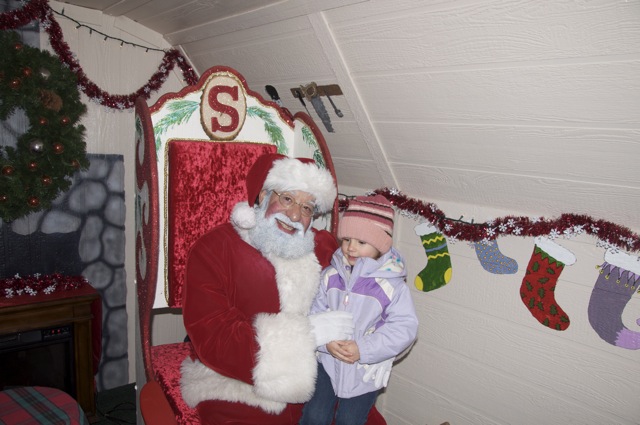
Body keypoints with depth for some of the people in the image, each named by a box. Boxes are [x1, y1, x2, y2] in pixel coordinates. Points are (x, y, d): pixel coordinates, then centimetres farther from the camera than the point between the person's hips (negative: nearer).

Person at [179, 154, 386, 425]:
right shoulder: (212, 250, -8)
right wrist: (307, 333, -22)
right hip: (236, 391, -3)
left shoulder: (324, 248, 3)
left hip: (313, 385, 4)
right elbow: (212, 339, -17)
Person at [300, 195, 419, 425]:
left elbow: (404, 328, -17)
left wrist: (363, 349, -23)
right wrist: (325, 341, -22)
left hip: (365, 371, -2)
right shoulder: (330, 276, -6)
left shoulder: (391, 284, -15)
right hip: (327, 361, 2)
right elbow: (315, 312, -3)